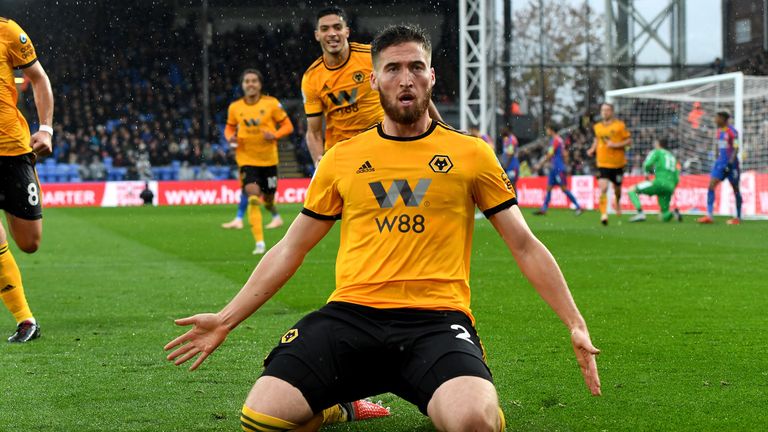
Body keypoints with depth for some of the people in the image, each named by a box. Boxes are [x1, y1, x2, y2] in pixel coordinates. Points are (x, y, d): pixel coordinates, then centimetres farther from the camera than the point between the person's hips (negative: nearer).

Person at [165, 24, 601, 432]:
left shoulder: (471, 153, 10)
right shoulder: (341, 158, 14)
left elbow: (525, 246, 13)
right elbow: (291, 249, 20)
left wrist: (576, 324, 5)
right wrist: (226, 320, 15)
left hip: (437, 318, -2)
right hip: (352, 313, 2)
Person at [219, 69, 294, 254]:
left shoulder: (271, 103, -5)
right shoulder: (235, 107, 0)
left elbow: (287, 125, 0)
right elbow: (229, 128, 15)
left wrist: (275, 135, -19)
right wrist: (230, 137, -7)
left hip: (268, 159, 0)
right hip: (247, 159, 0)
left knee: (268, 198, 10)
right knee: (253, 197, -19)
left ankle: (275, 215, 51)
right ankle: (259, 243, -18)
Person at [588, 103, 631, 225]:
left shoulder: (620, 125, -6)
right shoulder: (597, 127, 5)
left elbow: (629, 140, -5)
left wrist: (616, 145, -18)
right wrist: (592, 149, 4)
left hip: (617, 163, -1)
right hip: (602, 163, 1)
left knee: (617, 188, 15)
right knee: (603, 188, -18)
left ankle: (618, 202, 50)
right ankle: (603, 214, -18)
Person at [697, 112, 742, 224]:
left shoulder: (732, 132, -13)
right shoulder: (719, 131, 11)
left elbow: (736, 148, -16)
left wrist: (731, 162, -25)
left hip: (731, 163, -7)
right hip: (720, 162, 7)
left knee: (735, 189, 5)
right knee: (711, 186, -7)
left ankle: (738, 218, 14)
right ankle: (709, 216, -12)